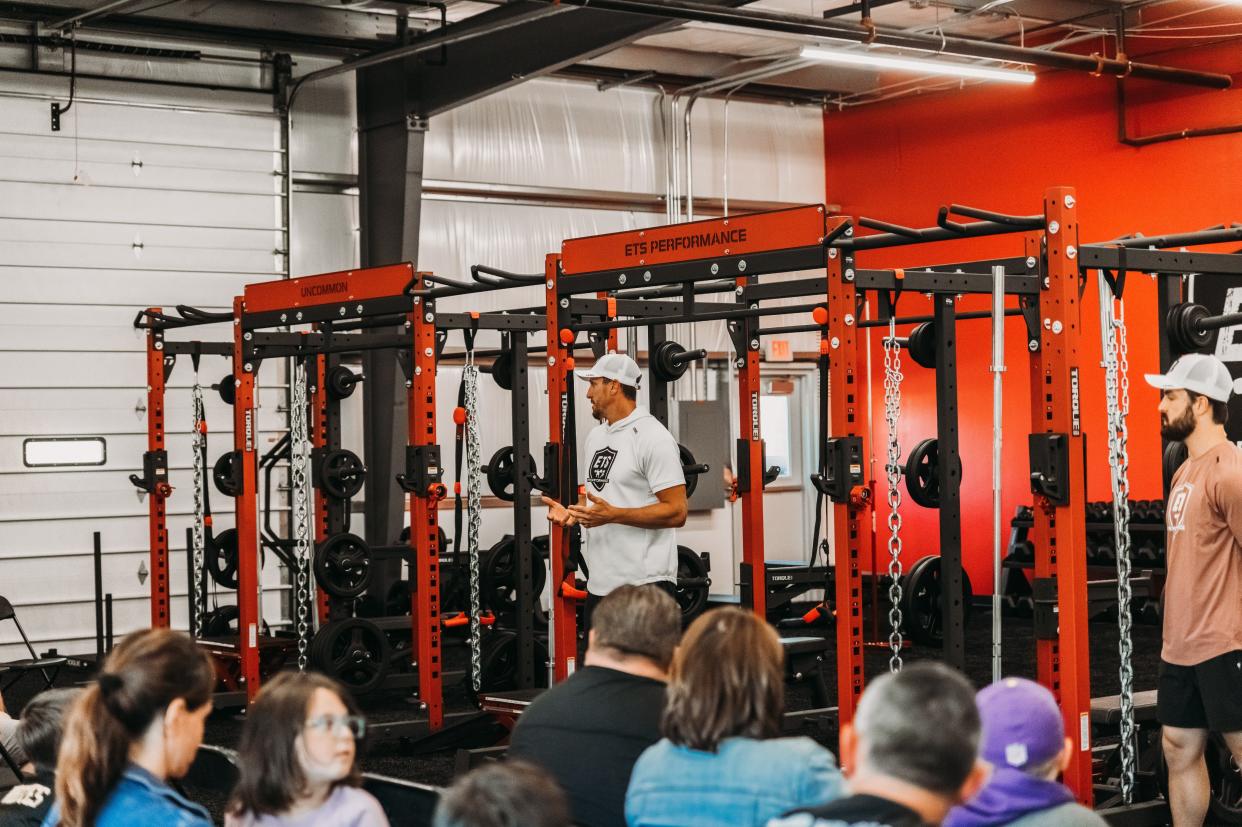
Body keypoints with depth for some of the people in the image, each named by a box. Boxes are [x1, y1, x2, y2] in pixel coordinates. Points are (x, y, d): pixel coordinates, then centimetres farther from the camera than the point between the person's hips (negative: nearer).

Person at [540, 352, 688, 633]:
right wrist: (572, 512, 4)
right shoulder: (596, 436, 16)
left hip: (645, 584, -9)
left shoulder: (652, 437, -12)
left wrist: (613, 514, -24)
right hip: (600, 583, 9)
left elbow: (676, 512, -17)